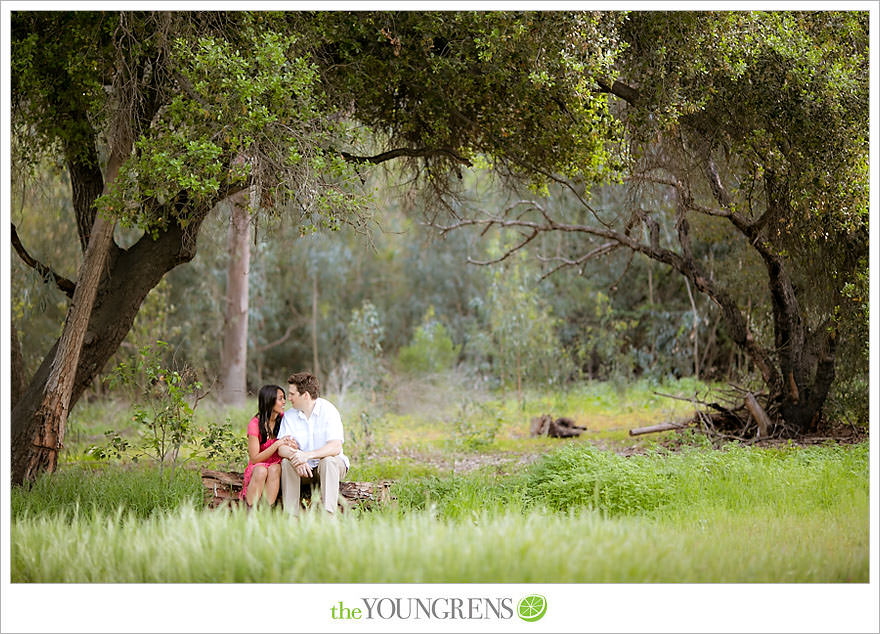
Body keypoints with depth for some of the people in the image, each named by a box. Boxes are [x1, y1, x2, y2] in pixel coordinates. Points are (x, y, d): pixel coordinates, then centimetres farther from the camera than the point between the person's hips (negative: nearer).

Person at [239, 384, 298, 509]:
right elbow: (254, 459, -14)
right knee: (261, 470, -36)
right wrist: (277, 444, -26)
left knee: (274, 469, -32)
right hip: (258, 467, -2)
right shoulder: (255, 424, -12)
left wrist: (293, 446, -23)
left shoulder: (283, 418, -1)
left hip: (277, 466, 2)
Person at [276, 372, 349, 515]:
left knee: (328, 461, -34)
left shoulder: (328, 410, -14)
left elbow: (335, 447, -24)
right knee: (286, 462, -24)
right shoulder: (289, 415, 0)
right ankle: (290, 514, -24)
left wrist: (308, 455, -38)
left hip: (330, 464, -3)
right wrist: (295, 455, -32)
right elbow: (281, 448, -9)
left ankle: (328, 513, -38)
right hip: (304, 468, 3)